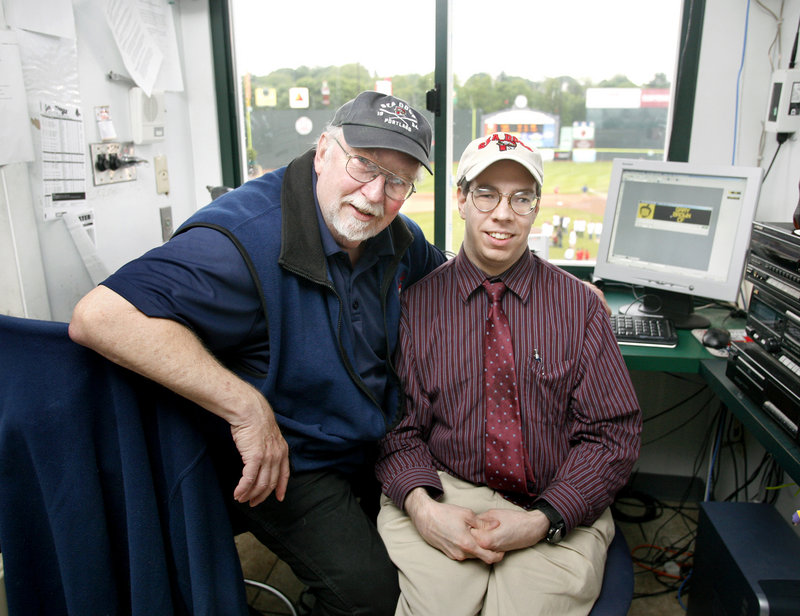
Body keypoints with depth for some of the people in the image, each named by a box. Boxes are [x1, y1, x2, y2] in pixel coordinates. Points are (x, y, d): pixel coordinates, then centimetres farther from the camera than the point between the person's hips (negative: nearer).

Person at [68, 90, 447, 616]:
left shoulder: (395, 236, -2)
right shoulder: (248, 237, -28)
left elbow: (444, 272, 21)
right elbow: (99, 317, -38)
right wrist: (246, 408, -37)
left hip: (383, 445, 7)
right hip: (285, 462, -7)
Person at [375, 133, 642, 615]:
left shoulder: (581, 304, 1)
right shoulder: (416, 303, 0)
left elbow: (613, 430, 0)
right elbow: (400, 425, 1)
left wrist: (543, 520, -13)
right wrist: (422, 506, -18)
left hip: (557, 512, 1)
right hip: (443, 494, 0)